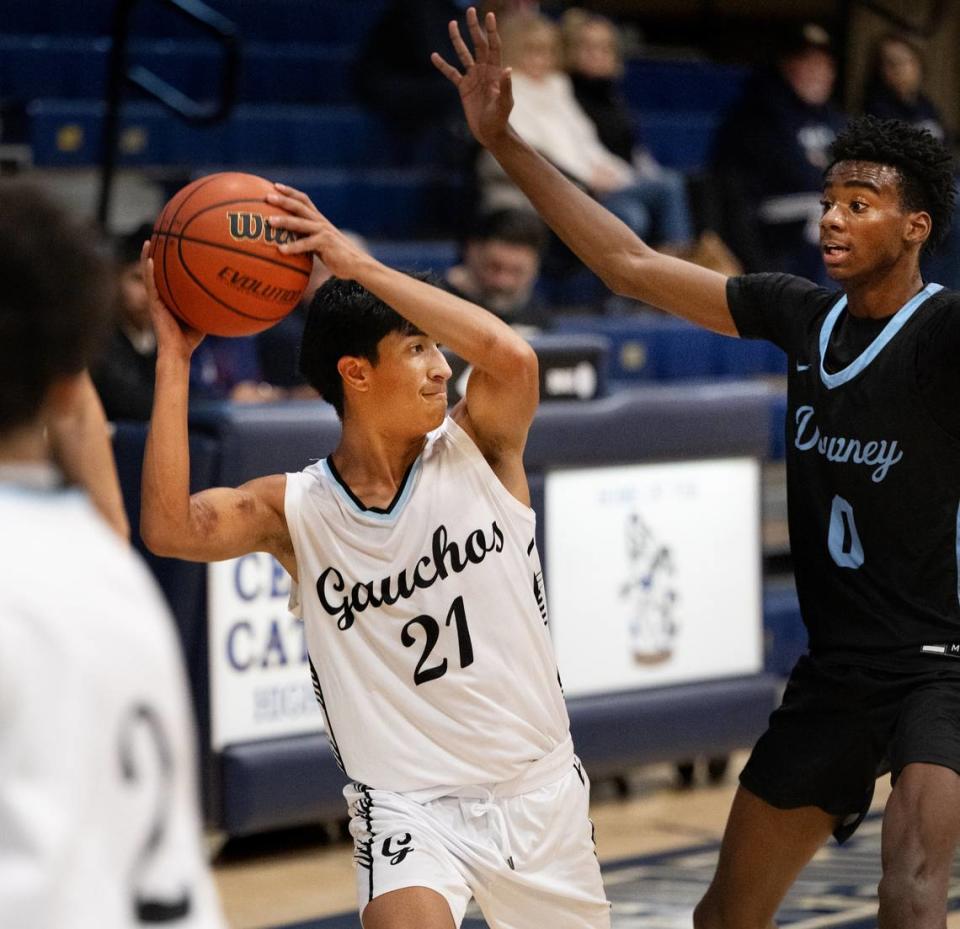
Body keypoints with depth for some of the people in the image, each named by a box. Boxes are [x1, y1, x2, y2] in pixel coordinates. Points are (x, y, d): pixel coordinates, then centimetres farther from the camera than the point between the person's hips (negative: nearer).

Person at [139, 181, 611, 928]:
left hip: (540, 786, 3)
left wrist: (357, 264, -26)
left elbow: (512, 356, -28)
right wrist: (175, 354, -22)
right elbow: (170, 528, -26)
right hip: (408, 802, -3)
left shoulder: (477, 452, -5)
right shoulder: (295, 509, -7)